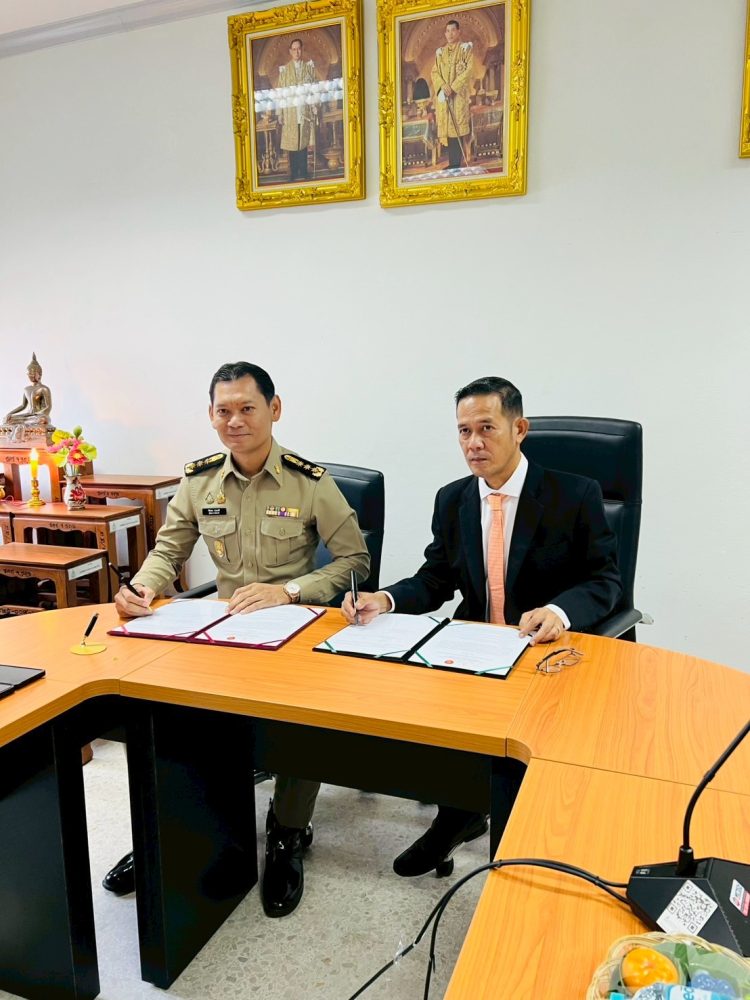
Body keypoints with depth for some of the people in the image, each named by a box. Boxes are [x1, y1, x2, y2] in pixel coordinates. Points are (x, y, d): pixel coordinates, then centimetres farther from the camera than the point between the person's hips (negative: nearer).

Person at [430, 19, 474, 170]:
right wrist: (443, 86, -11)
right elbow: (435, 72, 9)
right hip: (444, 95, 4)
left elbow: (469, 70, -7)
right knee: (449, 127, 0)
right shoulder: (440, 52, 16)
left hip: (460, 94, -4)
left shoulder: (466, 48, 3)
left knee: (459, 127, -10)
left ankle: (462, 161, -11)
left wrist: (453, 87, -16)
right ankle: (454, 162, 1)